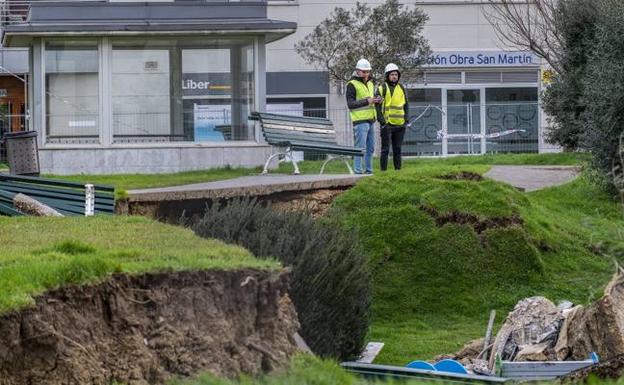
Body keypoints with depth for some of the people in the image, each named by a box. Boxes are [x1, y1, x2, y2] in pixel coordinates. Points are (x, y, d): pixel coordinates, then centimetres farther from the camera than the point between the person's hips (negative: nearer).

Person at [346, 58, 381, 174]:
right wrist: (367, 101, -22)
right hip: (360, 121, -8)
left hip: (370, 120, 8)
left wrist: (377, 100, 2)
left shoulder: (370, 84, 17)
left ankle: (368, 170, 16)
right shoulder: (352, 85, -6)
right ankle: (358, 171, -8)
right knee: (360, 147, -9)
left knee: (370, 148, 9)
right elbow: (350, 104, -13)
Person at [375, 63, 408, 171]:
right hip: (387, 124, -5)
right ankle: (383, 170, -3)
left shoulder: (401, 88, 13)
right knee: (385, 149, -4)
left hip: (400, 125, 5)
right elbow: (377, 106, -7)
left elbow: (405, 105, 20)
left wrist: (406, 119, 8)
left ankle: (398, 169, 15)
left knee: (397, 149, 10)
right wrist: (382, 121, -14)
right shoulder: (382, 88, -4)